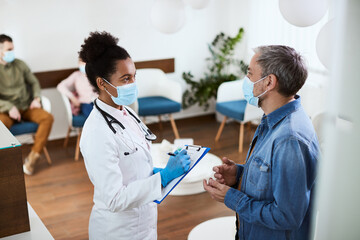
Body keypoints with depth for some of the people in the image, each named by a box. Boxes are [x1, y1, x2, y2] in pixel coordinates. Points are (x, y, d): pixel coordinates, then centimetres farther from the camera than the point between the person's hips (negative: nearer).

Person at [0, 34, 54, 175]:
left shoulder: (19, 64, 8)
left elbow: (34, 82, 18)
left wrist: (36, 98, 0)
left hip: (26, 107, 4)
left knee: (48, 118, -24)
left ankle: (33, 157, -20)